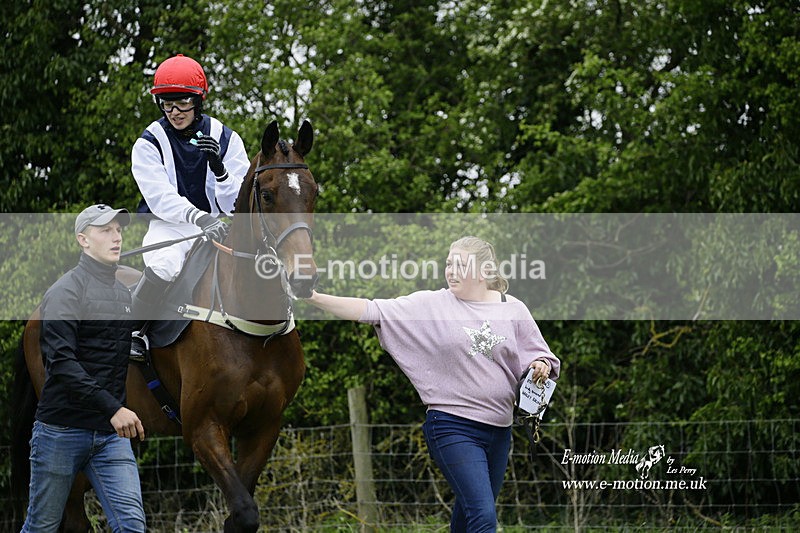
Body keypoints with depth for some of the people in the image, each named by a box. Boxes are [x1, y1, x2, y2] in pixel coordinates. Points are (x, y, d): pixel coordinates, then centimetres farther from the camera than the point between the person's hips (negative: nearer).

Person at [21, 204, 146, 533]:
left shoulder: (124, 295, 14)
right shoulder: (66, 293, -9)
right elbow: (61, 363, -21)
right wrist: (113, 408, -29)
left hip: (110, 433, 6)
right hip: (62, 429, -6)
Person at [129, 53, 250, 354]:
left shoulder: (226, 139, 4)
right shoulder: (149, 145, -1)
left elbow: (236, 205, -1)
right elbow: (160, 197, -16)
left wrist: (219, 168, -21)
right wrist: (200, 217, -34)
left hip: (218, 226, 3)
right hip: (168, 226, -3)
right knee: (163, 265, -36)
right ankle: (134, 331, -15)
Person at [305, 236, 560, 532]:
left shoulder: (514, 310, 6)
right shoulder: (431, 305, -3)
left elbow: (538, 356, 13)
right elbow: (373, 311, -9)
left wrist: (541, 367, -11)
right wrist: (316, 299, -19)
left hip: (499, 430, 4)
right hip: (453, 427, -4)